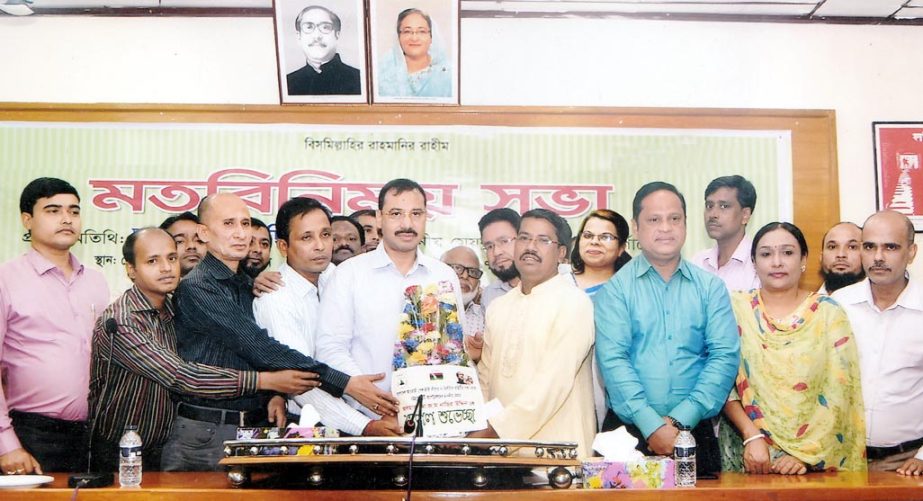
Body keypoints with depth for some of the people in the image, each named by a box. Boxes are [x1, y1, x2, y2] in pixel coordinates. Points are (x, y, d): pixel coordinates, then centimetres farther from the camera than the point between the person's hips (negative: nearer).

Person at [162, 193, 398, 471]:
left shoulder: (249, 286, 14)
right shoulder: (195, 288, -12)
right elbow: (260, 348, -20)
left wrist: (277, 392, -6)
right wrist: (344, 384, -22)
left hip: (255, 426, 6)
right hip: (205, 433, -6)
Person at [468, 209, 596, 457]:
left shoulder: (574, 303, -7)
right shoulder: (498, 308, 15)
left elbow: (554, 382, -17)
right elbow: (485, 379, 14)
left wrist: (496, 429, -20)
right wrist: (474, 430, -2)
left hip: (558, 450, -5)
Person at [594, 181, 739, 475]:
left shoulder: (711, 287, 6)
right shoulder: (615, 289, -1)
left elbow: (725, 356, -3)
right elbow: (613, 360, -10)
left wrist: (680, 420, -14)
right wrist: (652, 425, -20)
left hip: (694, 431, 2)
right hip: (629, 431, -1)